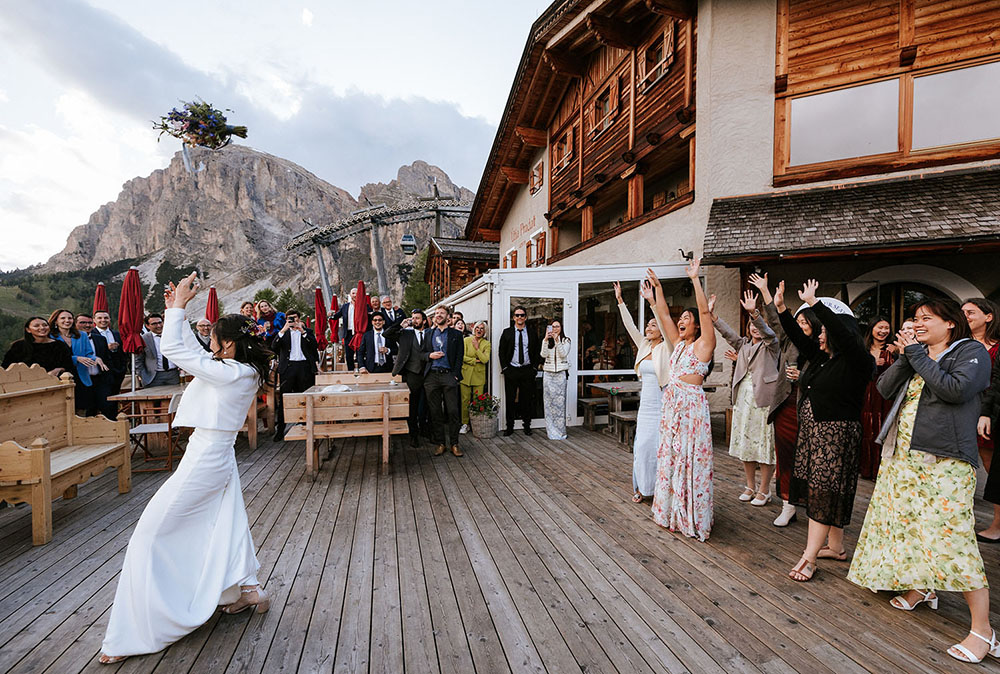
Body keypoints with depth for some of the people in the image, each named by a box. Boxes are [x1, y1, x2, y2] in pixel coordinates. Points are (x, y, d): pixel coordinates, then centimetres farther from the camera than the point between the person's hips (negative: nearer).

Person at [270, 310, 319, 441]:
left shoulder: (307, 331, 15)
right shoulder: (283, 332, 15)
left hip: (305, 366, 0)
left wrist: (302, 331, -10)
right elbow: (273, 347, -2)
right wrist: (283, 330, -11)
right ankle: (279, 429, -1)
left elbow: (314, 345, -2)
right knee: (284, 398, -4)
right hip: (288, 367, 0)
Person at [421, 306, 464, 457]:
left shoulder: (456, 334, 8)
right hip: (431, 376, 3)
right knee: (435, 412, 5)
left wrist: (455, 375, -7)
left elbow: (460, 356, 3)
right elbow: (422, 353, 18)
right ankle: (440, 443, 14)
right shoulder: (429, 333, 16)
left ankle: (454, 444, 7)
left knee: (453, 411, -3)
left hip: (449, 375, -2)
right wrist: (430, 355, -4)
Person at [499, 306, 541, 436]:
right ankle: (509, 426, 13)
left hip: (527, 371, 1)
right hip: (511, 370, -1)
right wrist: (505, 368, -4)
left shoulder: (532, 333, 7)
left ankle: (527, 425, 18)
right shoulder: (507, 332, 3)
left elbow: (537, 352, 9)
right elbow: (502, 352, 3)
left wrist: (534, 367, 0)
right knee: (510, 399, 3)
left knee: (527, 399, 6)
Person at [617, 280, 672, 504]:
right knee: (642, 446, 8)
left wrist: (652, 302, -30)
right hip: (646, 403, 6)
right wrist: (620, 300, 2)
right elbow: (630, 326, 6)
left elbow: (666, 324, -21)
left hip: (662, 404, -6)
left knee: (660, 446, -1)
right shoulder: (644, 346, 9)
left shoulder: (667, 348, -6)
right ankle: (643, 487, 21)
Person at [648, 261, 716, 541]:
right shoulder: (678, 344, 12)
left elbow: (705, 311, -16)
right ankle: (671, 510, 27)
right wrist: (657, 287, 12)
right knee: (670, 454, 13)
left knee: (691, 457, -1)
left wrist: (695, 279, -17)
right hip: (671, 402, 7)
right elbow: (663, 314, 14)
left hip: (691, 404, -7)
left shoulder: (704, 343, -5)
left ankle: (693, 517, 10)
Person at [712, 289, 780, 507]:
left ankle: (764, 490, 11)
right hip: (742, 398, 5)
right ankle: (750, 486, 24)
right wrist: (711, 314, -10)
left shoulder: (771, 344, 2)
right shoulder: (743, 345, 16)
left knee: (765, 444, -1)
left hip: (763, 398, -5)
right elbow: (727, 332, 3)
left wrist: (754, 312, -35)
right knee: (744, 442, 10)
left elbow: (768, 331, -18)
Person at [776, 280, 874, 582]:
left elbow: (842, 333, -28)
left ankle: (809, 557, 0)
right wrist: (781, 308, 10)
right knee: (823, 491, 14)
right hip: (813, 431, 9)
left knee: (824, 492, -5)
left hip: (836, 434, -8)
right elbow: (798, 337, 16)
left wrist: (814, 303, -27)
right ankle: (835, 547, 28)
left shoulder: (856, 361, -12)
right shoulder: (822, 357, 10)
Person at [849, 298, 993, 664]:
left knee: (951, 534, -10)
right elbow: (885, 388, 6)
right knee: (908, 521, 14)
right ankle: (922, 589, 32)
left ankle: (983, 630, 1)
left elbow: (956, 390, -19)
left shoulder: (971, 352, -2)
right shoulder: (916, 352, 14)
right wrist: (904, 358, -6)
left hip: (945, 458, -7)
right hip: (904, 453, 7)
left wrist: (919, 357, -12)